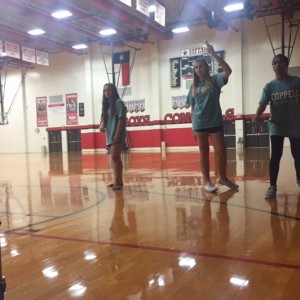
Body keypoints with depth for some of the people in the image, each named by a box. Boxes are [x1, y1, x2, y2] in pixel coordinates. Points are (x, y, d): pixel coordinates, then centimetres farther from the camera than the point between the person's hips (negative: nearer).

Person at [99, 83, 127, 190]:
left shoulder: (118, 102, -5)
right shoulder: (106, 104, 17)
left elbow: (121, 119, -13)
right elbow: (104, 119, 19)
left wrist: (117, 134, -19)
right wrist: (101, 125, -4)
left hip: (116, 135, -8)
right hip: (109, 135, 8)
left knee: (115, 157, -14)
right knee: (114, 158, 9)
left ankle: (118, 181, -12)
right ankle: (117, 181, 14)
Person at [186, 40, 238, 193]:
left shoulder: (215, 80, 0)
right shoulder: (194, 86, 9)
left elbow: (228, 71, -20)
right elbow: (192, 107, 11)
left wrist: (214, 54, -25)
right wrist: (192, 126, 8)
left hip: (215, 122, -2)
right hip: (199, 124, 2)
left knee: (221, 152, 0)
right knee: (204, 153, 8)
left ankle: (223, 177, 20)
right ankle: (207, 181, 16)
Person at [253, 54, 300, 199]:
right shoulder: (269, 86, -2)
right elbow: (263, 104, -13)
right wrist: (257, 116, -32)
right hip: (276, 125, 0)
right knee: (275, 155, -9)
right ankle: (272, 186, -4)